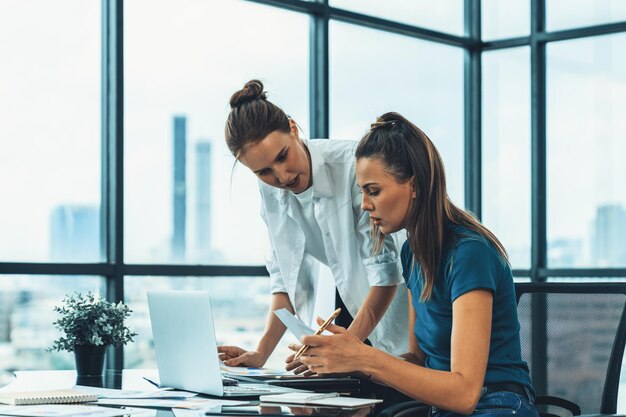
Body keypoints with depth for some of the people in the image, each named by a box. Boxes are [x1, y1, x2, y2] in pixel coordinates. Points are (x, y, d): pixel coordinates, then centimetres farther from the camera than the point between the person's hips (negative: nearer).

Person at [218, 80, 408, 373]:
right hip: (349, 301, 5)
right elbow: (287, 277, 2)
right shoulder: (270, 190, -4)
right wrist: (260, 353, -9)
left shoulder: (353, 166, -25)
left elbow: (386, 272, -25)